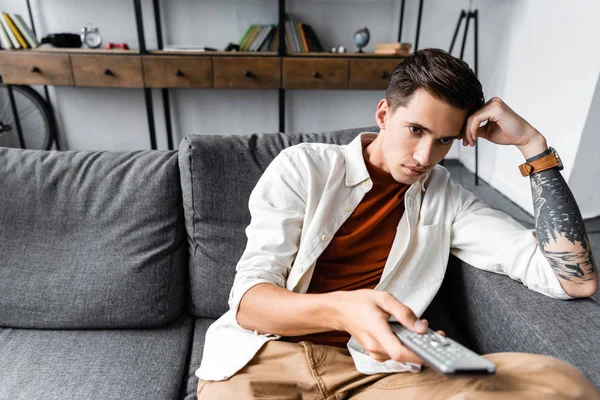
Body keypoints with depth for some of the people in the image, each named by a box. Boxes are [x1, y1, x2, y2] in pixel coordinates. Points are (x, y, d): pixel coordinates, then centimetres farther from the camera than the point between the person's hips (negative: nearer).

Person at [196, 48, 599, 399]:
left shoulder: (445, 199, 5)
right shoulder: (304, 166, -2)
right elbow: (249, 299, -8)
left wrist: (533, 144, -3)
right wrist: (339, 310, -30)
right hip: (264, 357, -2)